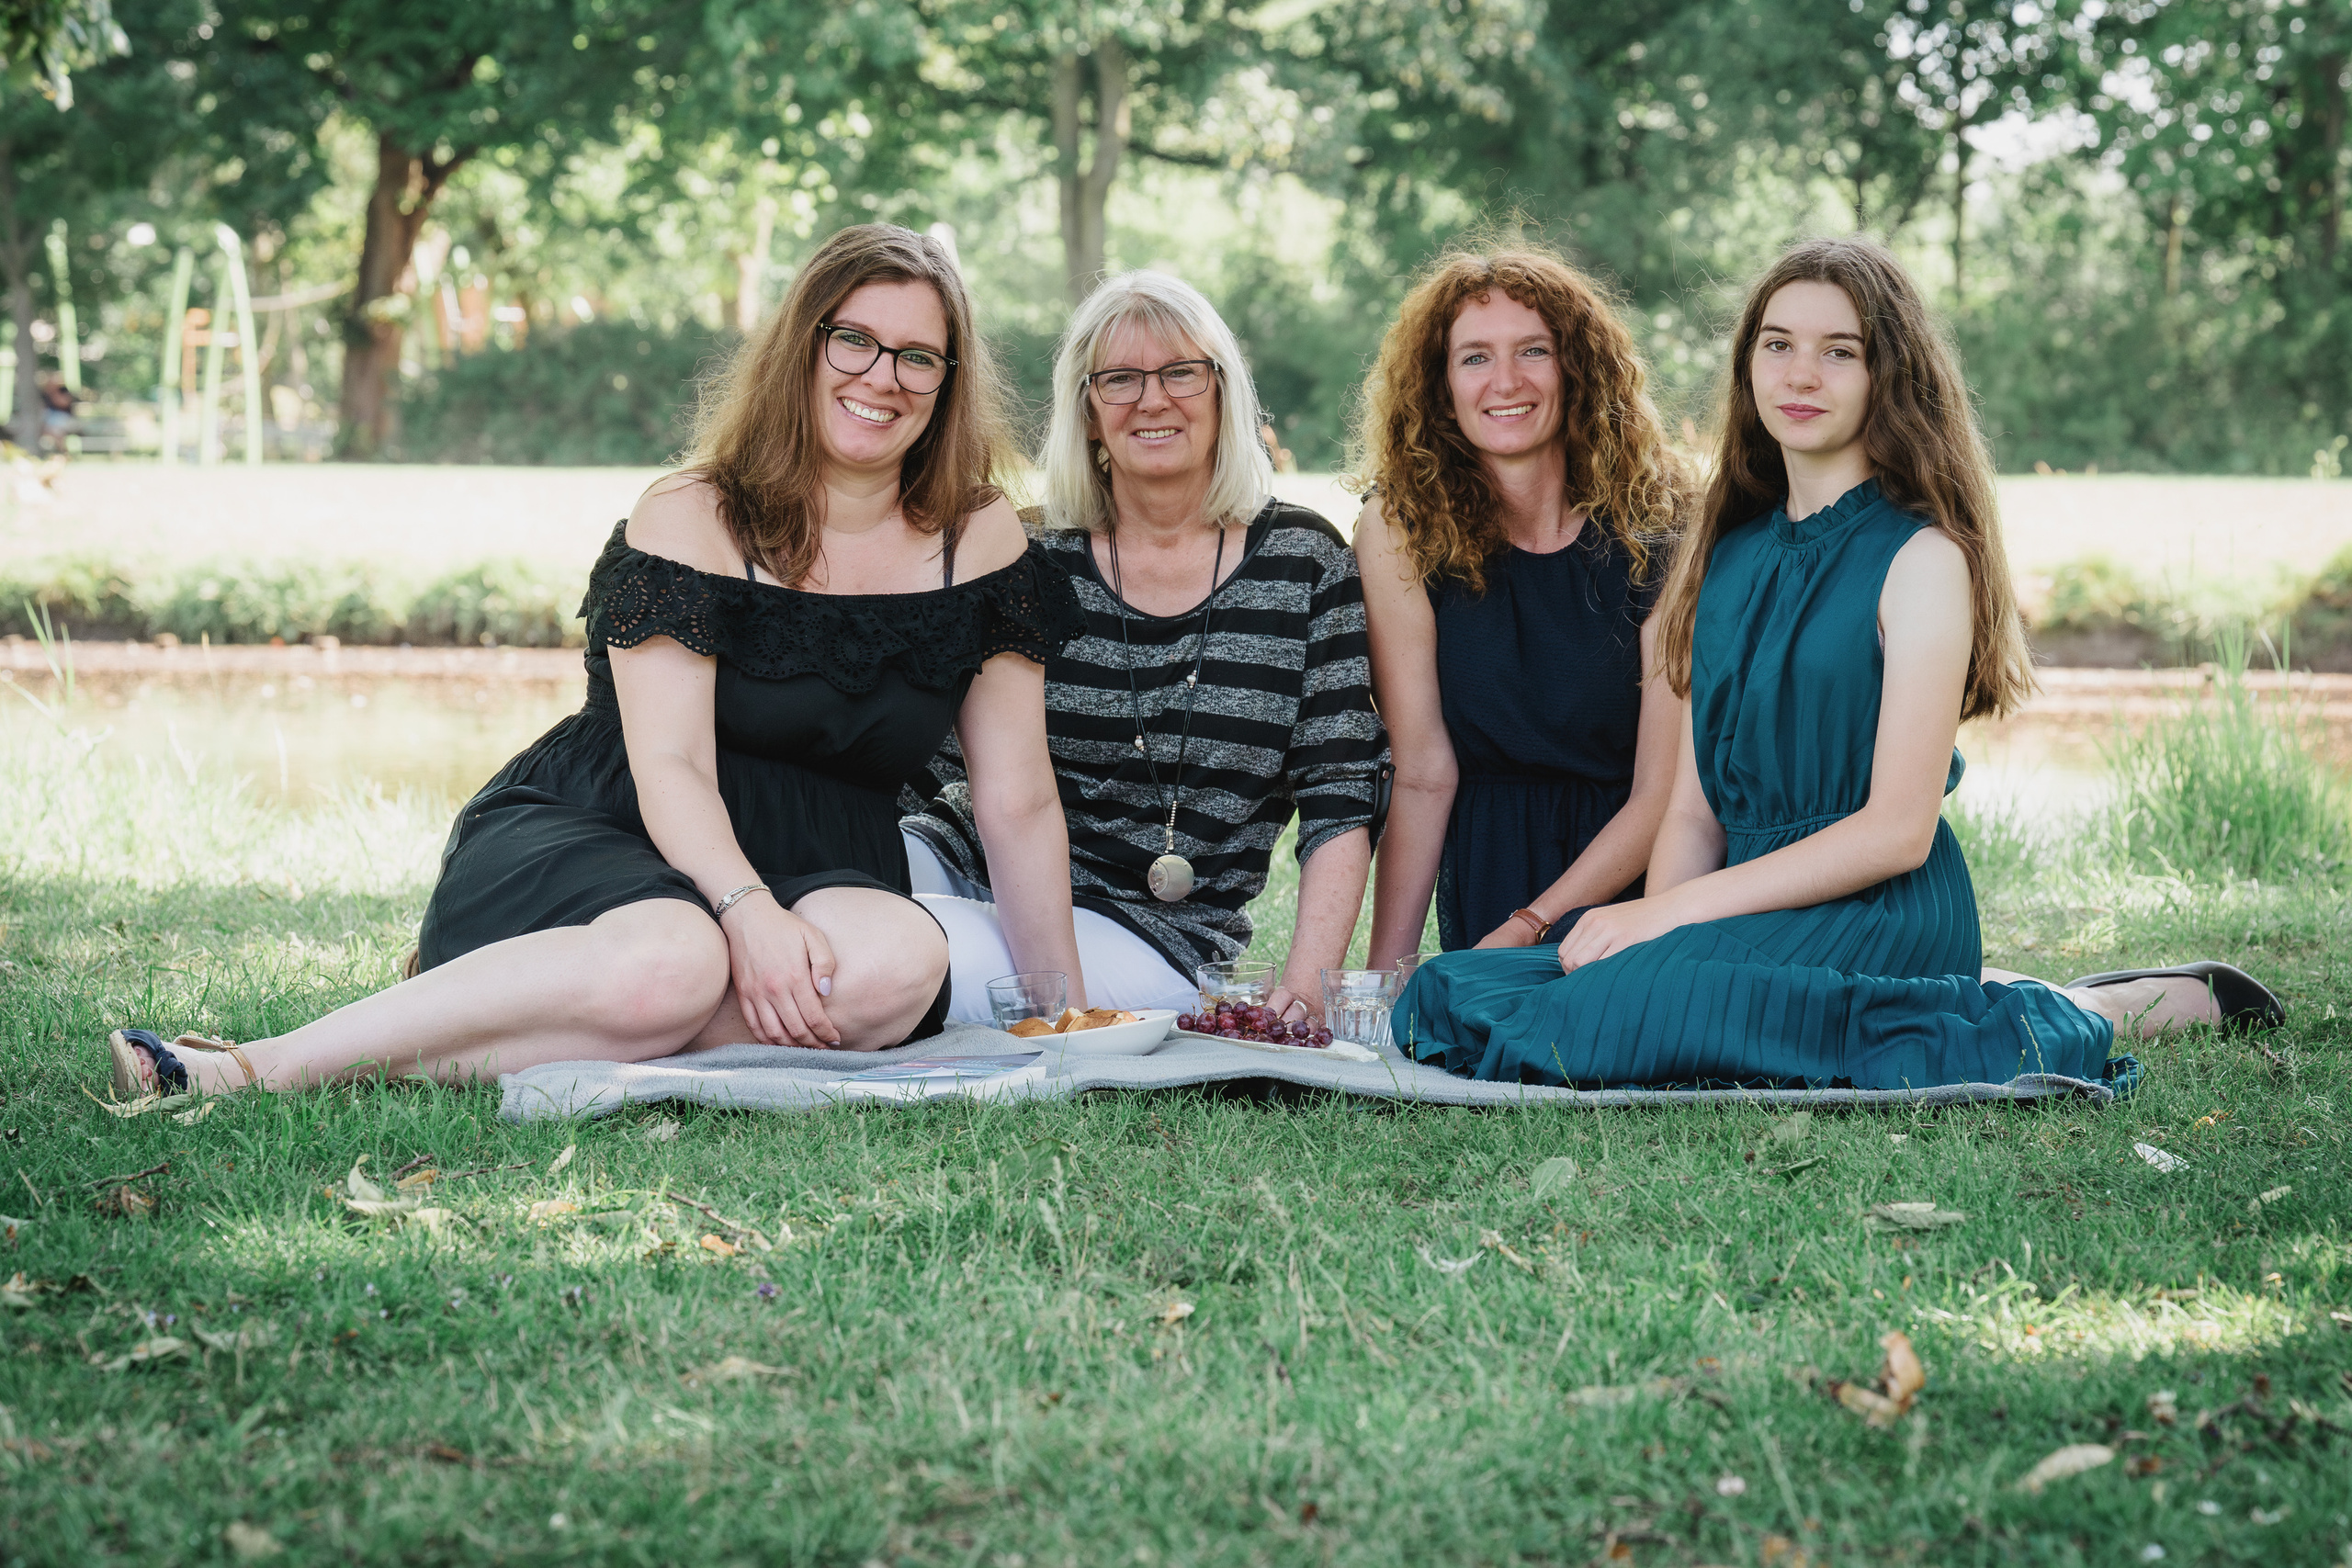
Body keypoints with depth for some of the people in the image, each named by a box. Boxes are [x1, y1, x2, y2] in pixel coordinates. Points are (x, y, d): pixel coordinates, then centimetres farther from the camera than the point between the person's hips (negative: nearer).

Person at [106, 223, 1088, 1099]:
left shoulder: (981, 540, 5)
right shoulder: (692, 522, -4)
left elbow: (1016, 798, 6)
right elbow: (669, 767, -15)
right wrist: (748, 912, -33)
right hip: (592, 837, -4)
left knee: (904, 961, -35)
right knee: (671, 960, -41)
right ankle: (262, 1067, -33)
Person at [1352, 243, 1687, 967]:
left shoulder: (1655, 533, -7)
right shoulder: (1400, 532, -4)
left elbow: (1662, 790, -8)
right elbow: (1424, 775, -5)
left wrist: (1524, 935, -16)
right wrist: (1385, 974, -13)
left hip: (1628, 874, -1)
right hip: (1485, 875, 1)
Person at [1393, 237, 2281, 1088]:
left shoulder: (1922, 559, -5)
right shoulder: (1729, 556, 16)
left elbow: (1898, 830, -12)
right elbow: (1694, 808, 13)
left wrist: (1676, 912, -15)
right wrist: (1646, 927, -8)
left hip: (1883, 912, -8)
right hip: (1756, 907, 8)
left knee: (1609, 1019, -33)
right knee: (1441, 992, -10)